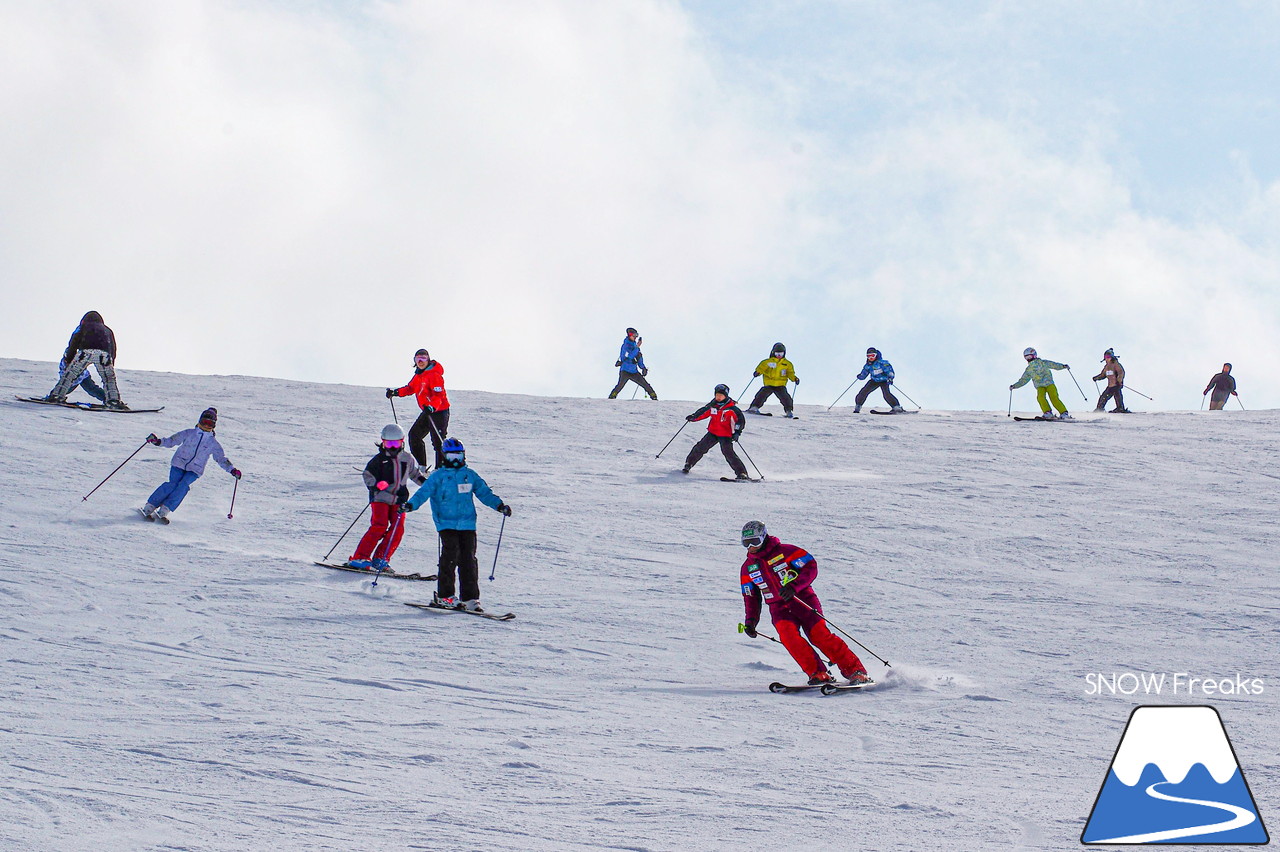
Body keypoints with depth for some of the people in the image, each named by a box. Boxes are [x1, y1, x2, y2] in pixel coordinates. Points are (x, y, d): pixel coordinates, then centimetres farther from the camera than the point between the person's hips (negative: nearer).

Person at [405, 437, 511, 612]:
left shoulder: (470, 475, 14)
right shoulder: (438, 476, 5)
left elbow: (484, 492, 16)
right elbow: (424, 492, -2)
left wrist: (499, 505, 3)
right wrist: (411, 505, -18)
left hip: (467, 524, 3)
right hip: (446, 523, -3)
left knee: (468, 560, 0)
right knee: (450, 555, -15)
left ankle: (470, 598, 4)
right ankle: (444, 595, -7)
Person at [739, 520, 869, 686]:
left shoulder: (785, 551, -5)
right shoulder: (748, 567, 11)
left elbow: (811, 567, -11)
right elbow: (750, 596, 21)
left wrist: (793, 586, -24)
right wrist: (751, 620, 7)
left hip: (802, 600, -4)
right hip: (779, 609, 4)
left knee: (819, 635, -19)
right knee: (787, 634, -27)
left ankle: (856, 671, -14)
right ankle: (818, 674, -25)